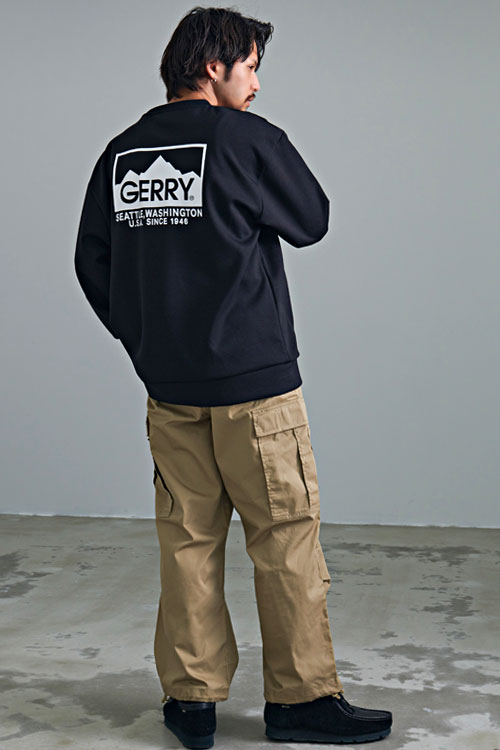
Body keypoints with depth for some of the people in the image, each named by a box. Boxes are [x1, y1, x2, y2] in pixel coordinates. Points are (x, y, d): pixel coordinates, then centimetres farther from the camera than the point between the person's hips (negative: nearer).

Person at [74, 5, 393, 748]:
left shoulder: (121, 153, 9)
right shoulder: (249, 139, -8)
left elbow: (91, 261, 12)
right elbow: (312, 221, 4)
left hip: (166, 384, 6)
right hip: (253, 379, -6)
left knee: (187, 538, 11)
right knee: (287, 535, 4)